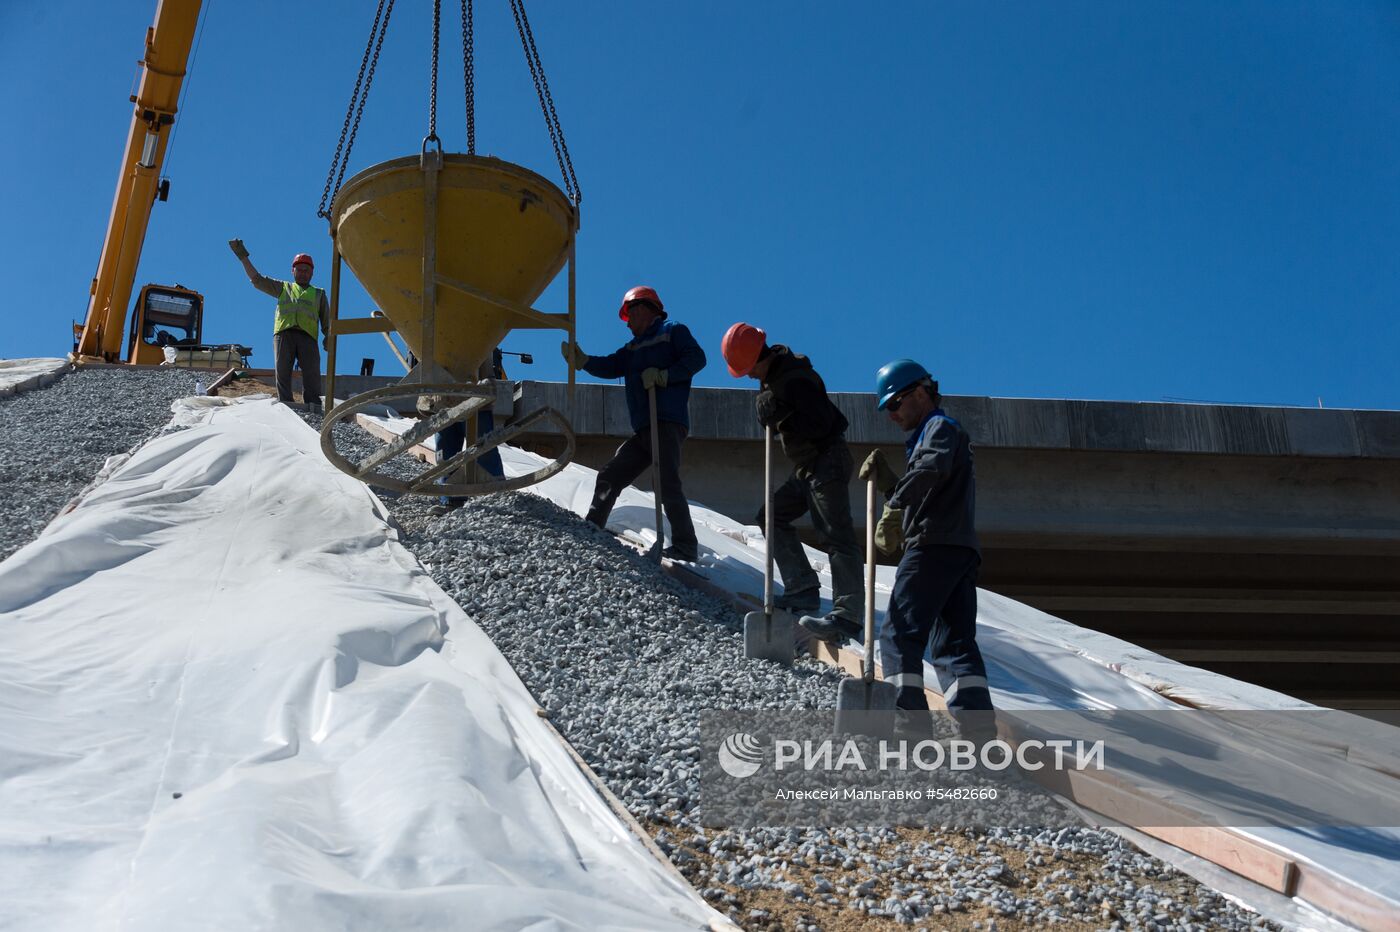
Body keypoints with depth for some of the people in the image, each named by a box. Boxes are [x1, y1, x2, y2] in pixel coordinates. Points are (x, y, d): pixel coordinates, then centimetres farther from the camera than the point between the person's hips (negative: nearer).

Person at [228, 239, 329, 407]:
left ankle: (314, 406, -24)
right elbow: (257, 279, 24)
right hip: (283, 333, 1)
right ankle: (286, 406, -17)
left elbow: (327, 320, 21)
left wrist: (328, 336, 2)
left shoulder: (319, 294, 29)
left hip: (307, 336, -1)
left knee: (312, 372, -16)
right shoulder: (283, 288, 30)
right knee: (282, 372, -11)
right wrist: (243, 257, 16)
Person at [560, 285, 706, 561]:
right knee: (609, 477, 10)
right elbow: (610, 367, 11)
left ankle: (685, 547, -20)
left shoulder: (672, 331, 8)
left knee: (667, 483, -18)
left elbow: (696, 358, -6)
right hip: (642, 429, 8)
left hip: (667, 422, -8)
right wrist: (582, 361, -6)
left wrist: (662, 376, -15)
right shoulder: (633, 348, 27)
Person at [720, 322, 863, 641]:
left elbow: (820, 425, -25)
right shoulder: (771, 375, 13)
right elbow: (772, 420, 19)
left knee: (836, 535, -19)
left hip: (827, 461, -11)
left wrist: (781, 420, -18)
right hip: (806, 467, 11)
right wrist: (769, 411, -1)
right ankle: (803, 589, 10)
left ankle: (847, 615, -28)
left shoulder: (796, 379, -19)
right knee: (772, 517, 14)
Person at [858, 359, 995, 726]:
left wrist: (893, 509, -29)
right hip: (961, 549, 10)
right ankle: (980, 727, -6)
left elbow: (932, 469, -22)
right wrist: (885, 480, 18)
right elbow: (917, 501, 32)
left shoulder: (941, 427, 3)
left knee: (900, 635, -11)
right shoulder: (930, 435, 33)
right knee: (955, 644, 4)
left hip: (935, 546, -10)